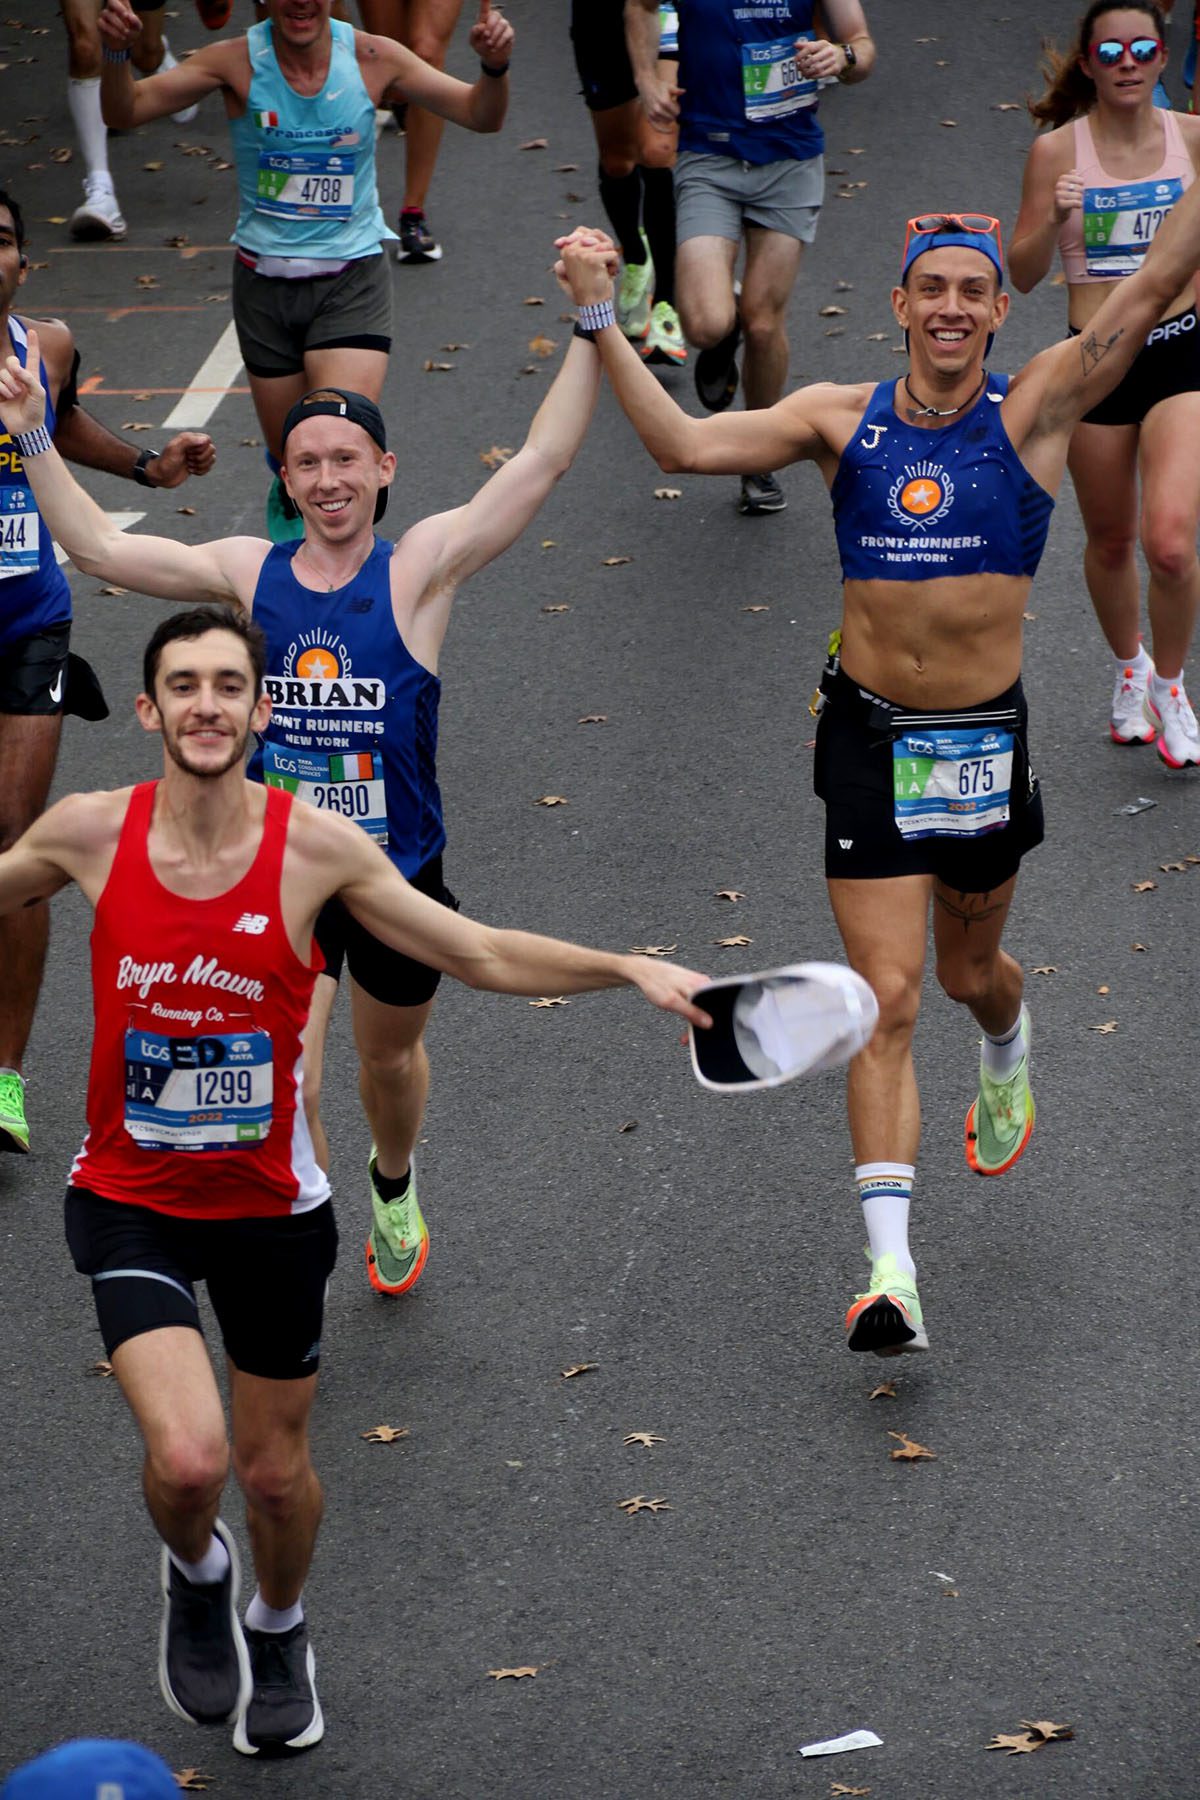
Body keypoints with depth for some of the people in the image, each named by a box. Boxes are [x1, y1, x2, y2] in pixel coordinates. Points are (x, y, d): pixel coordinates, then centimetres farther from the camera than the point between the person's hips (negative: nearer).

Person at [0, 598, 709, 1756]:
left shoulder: (317, 848, -12)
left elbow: (484, 956, -4)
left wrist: (631, 970, -15)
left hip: (270, 1203, 1)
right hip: (130, 1199, -1)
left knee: (275, 1470, 14)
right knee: (187, 1456, -20)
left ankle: (278, 1630, 48)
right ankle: (195, 1575, 18)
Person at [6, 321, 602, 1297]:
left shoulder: (420, 570, -11)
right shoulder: (252, 573, -3)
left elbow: (545, 458, -20)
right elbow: (97, 544, 1)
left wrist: (593, 333, -26)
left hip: (399, 876, 0)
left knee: (390, 1056, 24)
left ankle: (394, 1188, 56)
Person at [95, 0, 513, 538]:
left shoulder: (372, 58, -8)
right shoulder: (238, 61, -10)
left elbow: (481, 116, -4)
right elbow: (124, 112, -13)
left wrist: (494, 67, -27)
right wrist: (116, 54, -34)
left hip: (352, 277, -1)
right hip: (265, 284, 1)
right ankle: (288, 500, 47)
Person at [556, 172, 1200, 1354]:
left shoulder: (1035, 409, -6)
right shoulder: (842, 420, -3)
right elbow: (682, 444, -11)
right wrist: (601, 321, -19)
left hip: (987, 737, 0)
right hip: (870, 736, 0)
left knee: (968, 970, 20)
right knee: (886, 1000, -5)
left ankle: (1007, 1049, 60)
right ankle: (891, 1272, -8)